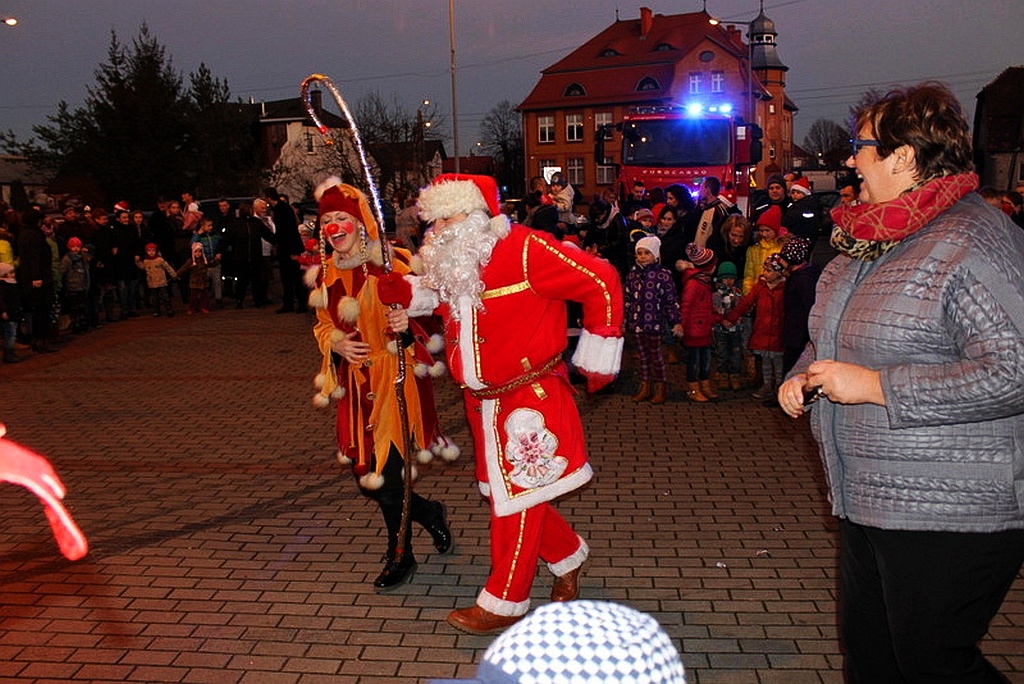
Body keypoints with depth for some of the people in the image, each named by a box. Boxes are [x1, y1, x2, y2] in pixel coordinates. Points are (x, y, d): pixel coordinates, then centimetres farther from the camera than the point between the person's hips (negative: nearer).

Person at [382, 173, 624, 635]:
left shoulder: (523, 250, -19)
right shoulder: (449, 264, 5)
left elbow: (602, 282, -17)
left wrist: (596, 361, -10)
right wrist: (404, 294, -1)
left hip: (530, 400, -8)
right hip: (482, 403, 8)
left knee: (517, 498, 2)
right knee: (508, 492, 17)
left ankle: (503, 603, 18)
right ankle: (568, 555, 41)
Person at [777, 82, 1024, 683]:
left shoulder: (972, 243, -19)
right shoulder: (870, 241, 11)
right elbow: (835, 334, 26)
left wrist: (874, 385, -23)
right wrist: (803, 376, 6)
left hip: (949, 515, -9)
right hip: (871, 502, 9)